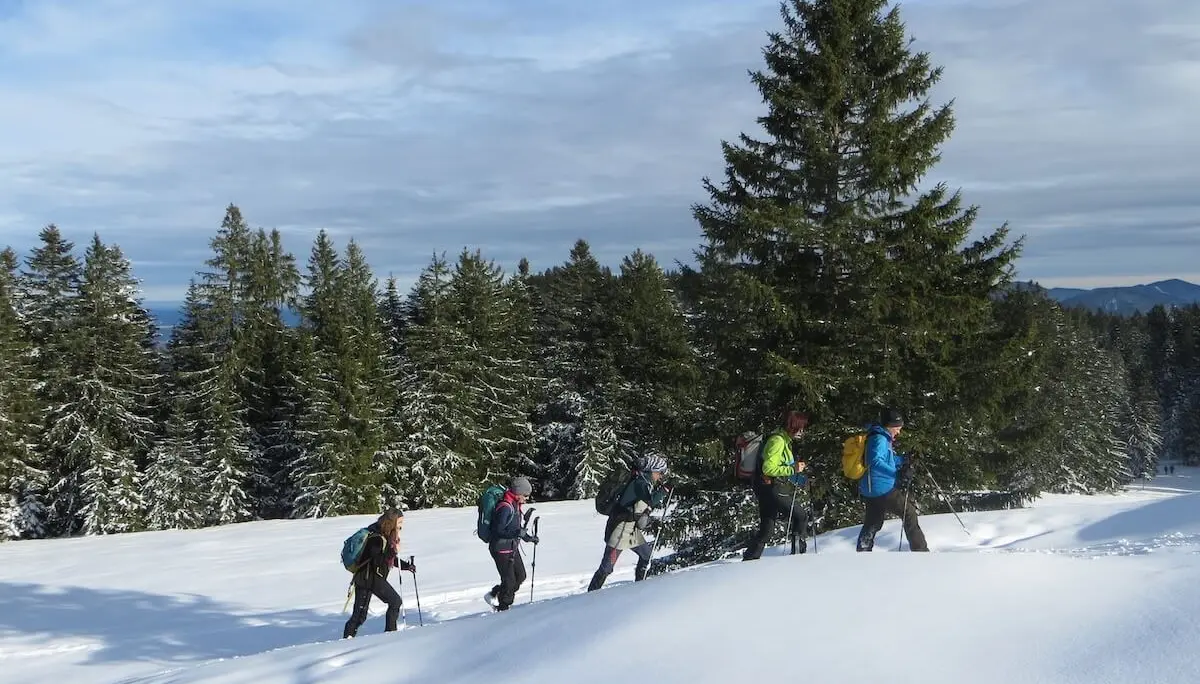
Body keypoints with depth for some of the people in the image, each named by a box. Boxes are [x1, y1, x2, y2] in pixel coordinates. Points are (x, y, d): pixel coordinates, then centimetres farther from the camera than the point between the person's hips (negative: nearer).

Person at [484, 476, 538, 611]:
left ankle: (494, 595, 27)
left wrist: (528, 537, 17)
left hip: (512, 548, 10)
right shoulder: (505, 507, -23)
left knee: (520, 576, 14)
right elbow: (498, 531, -25)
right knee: (509, 581, -3)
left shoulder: (515, 505, 8)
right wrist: (517, 533, -35)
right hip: (502, 549, -10)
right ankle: (503, 609, 13)